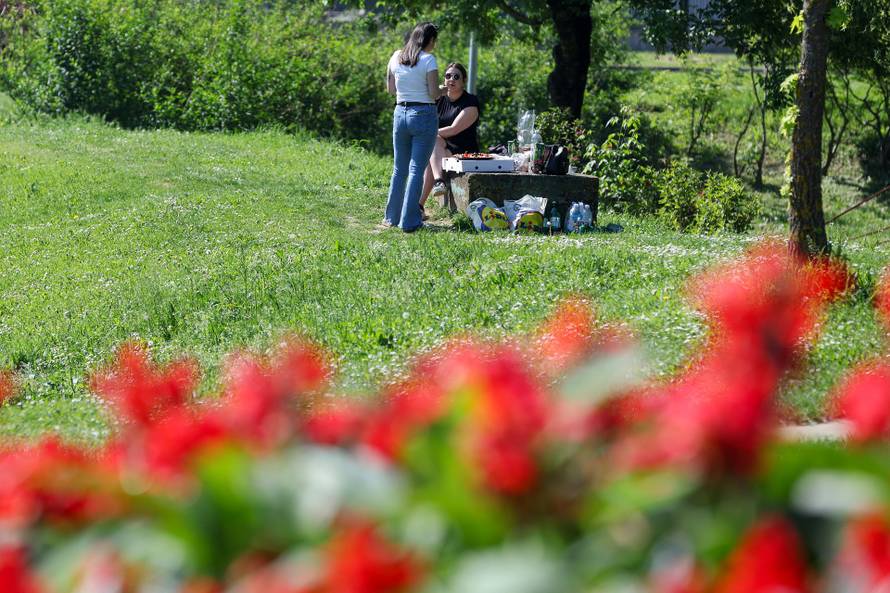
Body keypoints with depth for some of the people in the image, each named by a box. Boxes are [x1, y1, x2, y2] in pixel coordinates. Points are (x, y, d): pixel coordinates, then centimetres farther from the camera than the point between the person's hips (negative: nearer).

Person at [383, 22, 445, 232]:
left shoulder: (396, 57, 5)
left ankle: (392, 217, 22)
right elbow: (434, 93, -11)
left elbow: (390, 89, 13)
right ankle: (409, 221, -4)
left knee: (399, 168, 16)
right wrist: (444, 89, 9)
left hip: (400, 113, 5)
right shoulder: (428, 60, -10)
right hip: (423, 115, -5)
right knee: (417, 169, -2)